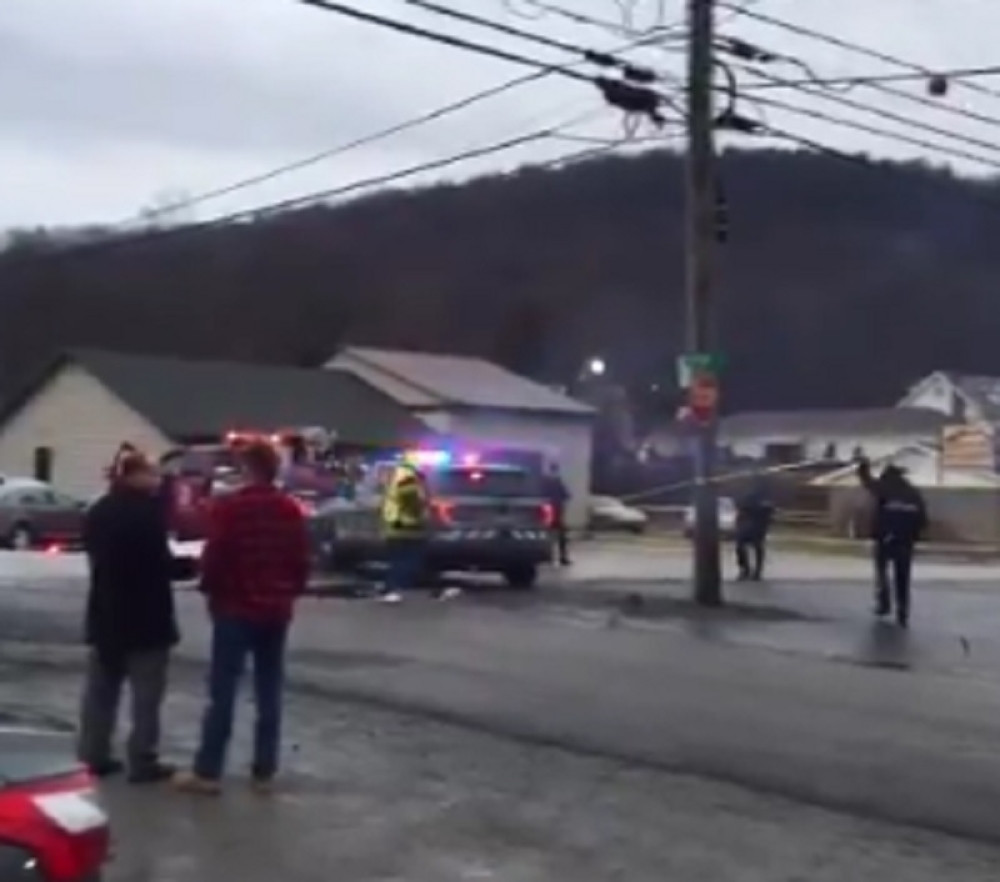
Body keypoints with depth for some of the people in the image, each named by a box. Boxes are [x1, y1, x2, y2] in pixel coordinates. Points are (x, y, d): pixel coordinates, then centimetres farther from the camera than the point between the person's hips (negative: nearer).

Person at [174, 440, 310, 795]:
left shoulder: (228, 507, -11)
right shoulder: (292, 510, 6)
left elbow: (214, 558, -11)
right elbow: (301, 562, 8)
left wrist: (210, 590, 6)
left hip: (235, 608, -5)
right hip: (276, 610, 5)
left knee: (223, 691, -1)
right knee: (269, 693, 8)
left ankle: (208, 772, 0)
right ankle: (264, 772, 10)